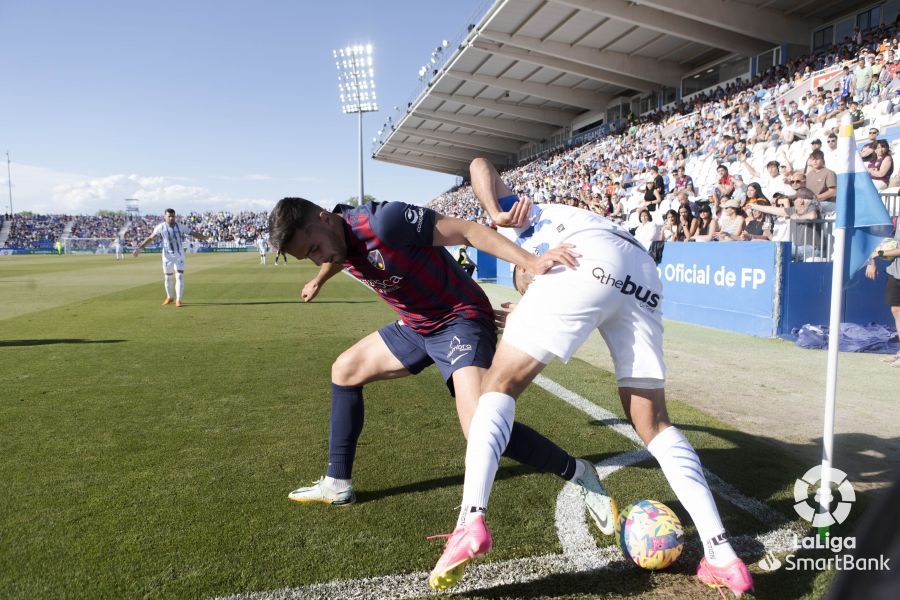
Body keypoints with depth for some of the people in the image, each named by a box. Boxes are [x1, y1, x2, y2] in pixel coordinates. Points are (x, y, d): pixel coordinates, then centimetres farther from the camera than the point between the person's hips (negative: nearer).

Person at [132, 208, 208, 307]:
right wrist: (139, 248, -9)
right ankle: (170, 297, 29)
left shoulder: (181, 226, -5)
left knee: (179, 276, -8)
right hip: (167, 256, 1)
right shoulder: (160, 227, -6)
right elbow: (150, 238, -4)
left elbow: (193, 233, -1)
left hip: (179, 255, -1)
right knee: (168, 277, 11)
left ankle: (178, 300, -3)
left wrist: (206, 238, -3)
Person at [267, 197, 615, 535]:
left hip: (461, 318, -9)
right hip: (416, 325, 9)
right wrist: (319, 281, 48)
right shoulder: (334, 240, -1)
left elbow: (467, 231, -25)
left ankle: (578, 474, -4)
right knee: (345, 370, 16)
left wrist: (532, 263, -34)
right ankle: (337, 485, 28)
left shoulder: (383, 221, -27)